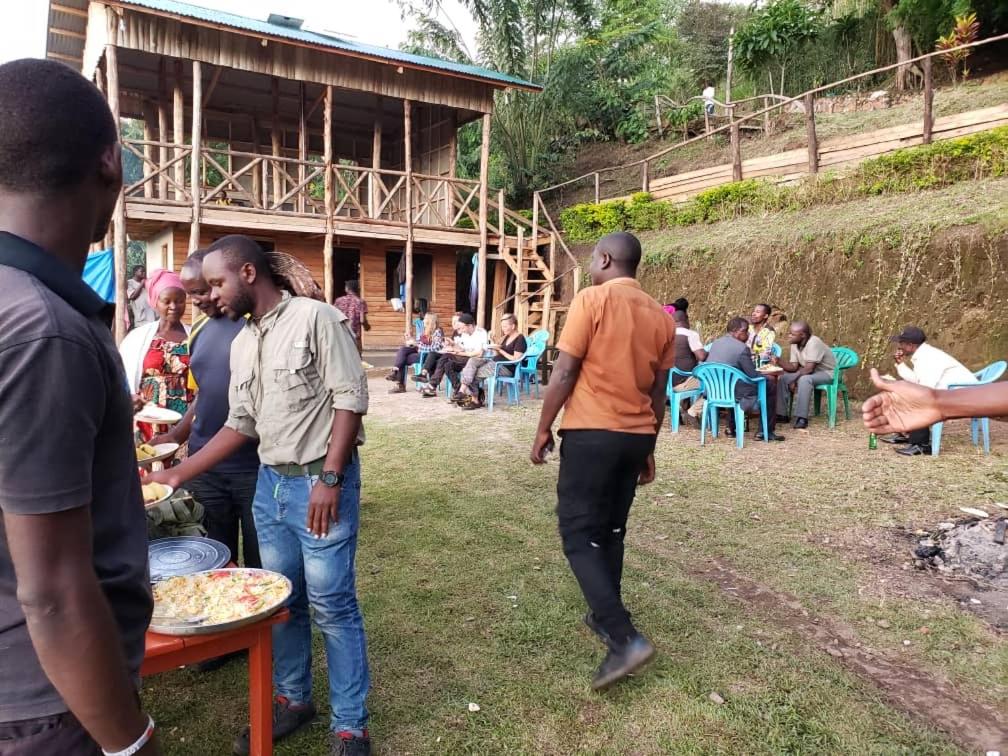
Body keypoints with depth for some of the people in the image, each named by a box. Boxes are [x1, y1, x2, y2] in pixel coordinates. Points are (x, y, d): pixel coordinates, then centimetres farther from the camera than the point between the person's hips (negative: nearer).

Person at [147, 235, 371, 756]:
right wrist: (177, 474, 11)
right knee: (283, 601, 15)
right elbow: (241, 424, 15)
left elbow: (350, 397, -15)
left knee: (331, 606, 0)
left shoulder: (316, 318, -10)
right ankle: (292, 699, 34)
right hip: (270, 483, 7)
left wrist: (328, 477, -19)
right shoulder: (241, 344, 13)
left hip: (321, 482, -7)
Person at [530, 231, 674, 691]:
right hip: (636, 435, 7)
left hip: (591, 433, -6)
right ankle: (604, 616, 30)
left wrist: (543, 430, -3)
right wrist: (649, 449, 19)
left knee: (579, 534, 0)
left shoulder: (591, 300, -10)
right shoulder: (660, 316, 9)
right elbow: (659, 392, 11)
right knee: (611, 530, 19)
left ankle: (626, 639, -9)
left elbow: (564, 374, -13)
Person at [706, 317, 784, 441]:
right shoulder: (742, 348, -14)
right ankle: (766, 432, 13)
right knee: (769, 391, 9)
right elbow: (753, 375, -11)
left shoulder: (716, 343, 8)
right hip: (732, 395, -7)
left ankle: (732, 428, 39)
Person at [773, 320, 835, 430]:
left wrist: (794, 380, -21)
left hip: (827, 373, -8)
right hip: (810, 372, 8)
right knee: (783, 377, -8)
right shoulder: (795, 344, -2)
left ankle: (802, 418, -32)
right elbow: (793, 367, -6)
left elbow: (809, 368, -30)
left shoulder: (814, 343, -27)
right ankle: (782, 414, -3)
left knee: (805, 379, -35)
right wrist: (779, 361, -22)